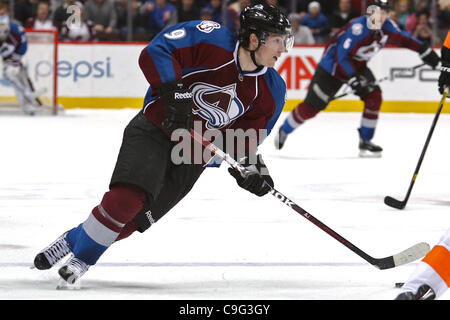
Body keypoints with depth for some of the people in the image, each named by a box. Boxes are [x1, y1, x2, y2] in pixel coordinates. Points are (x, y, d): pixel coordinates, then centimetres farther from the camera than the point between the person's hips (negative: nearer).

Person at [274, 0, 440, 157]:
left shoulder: (387, 27, -11)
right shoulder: (358, 28, -33)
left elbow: (403, 39, 8)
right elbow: (341, 56, -31)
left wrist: (425, 51, 2)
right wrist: (353, 79, -35)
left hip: (357, 66, 7)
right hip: (333, 65, -7)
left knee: (374, 96, -14)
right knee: (312, 106, -3)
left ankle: (365, 142, -4)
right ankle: (284, 131, 19)